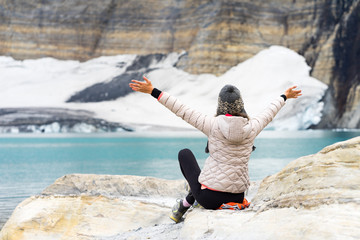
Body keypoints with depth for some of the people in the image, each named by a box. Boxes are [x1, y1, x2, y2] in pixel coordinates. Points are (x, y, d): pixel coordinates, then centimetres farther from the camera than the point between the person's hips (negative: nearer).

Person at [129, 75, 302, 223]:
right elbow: (269, 113, 16)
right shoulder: (251, 128, -4)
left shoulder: (213, 125, -12)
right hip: (236, 199, 3)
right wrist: (284, 97, 36)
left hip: (209, 198, -3)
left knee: (184, 153, 22)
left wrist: (153, 91, 0)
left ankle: (187, 201, 25)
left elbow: (182, 110, -7)